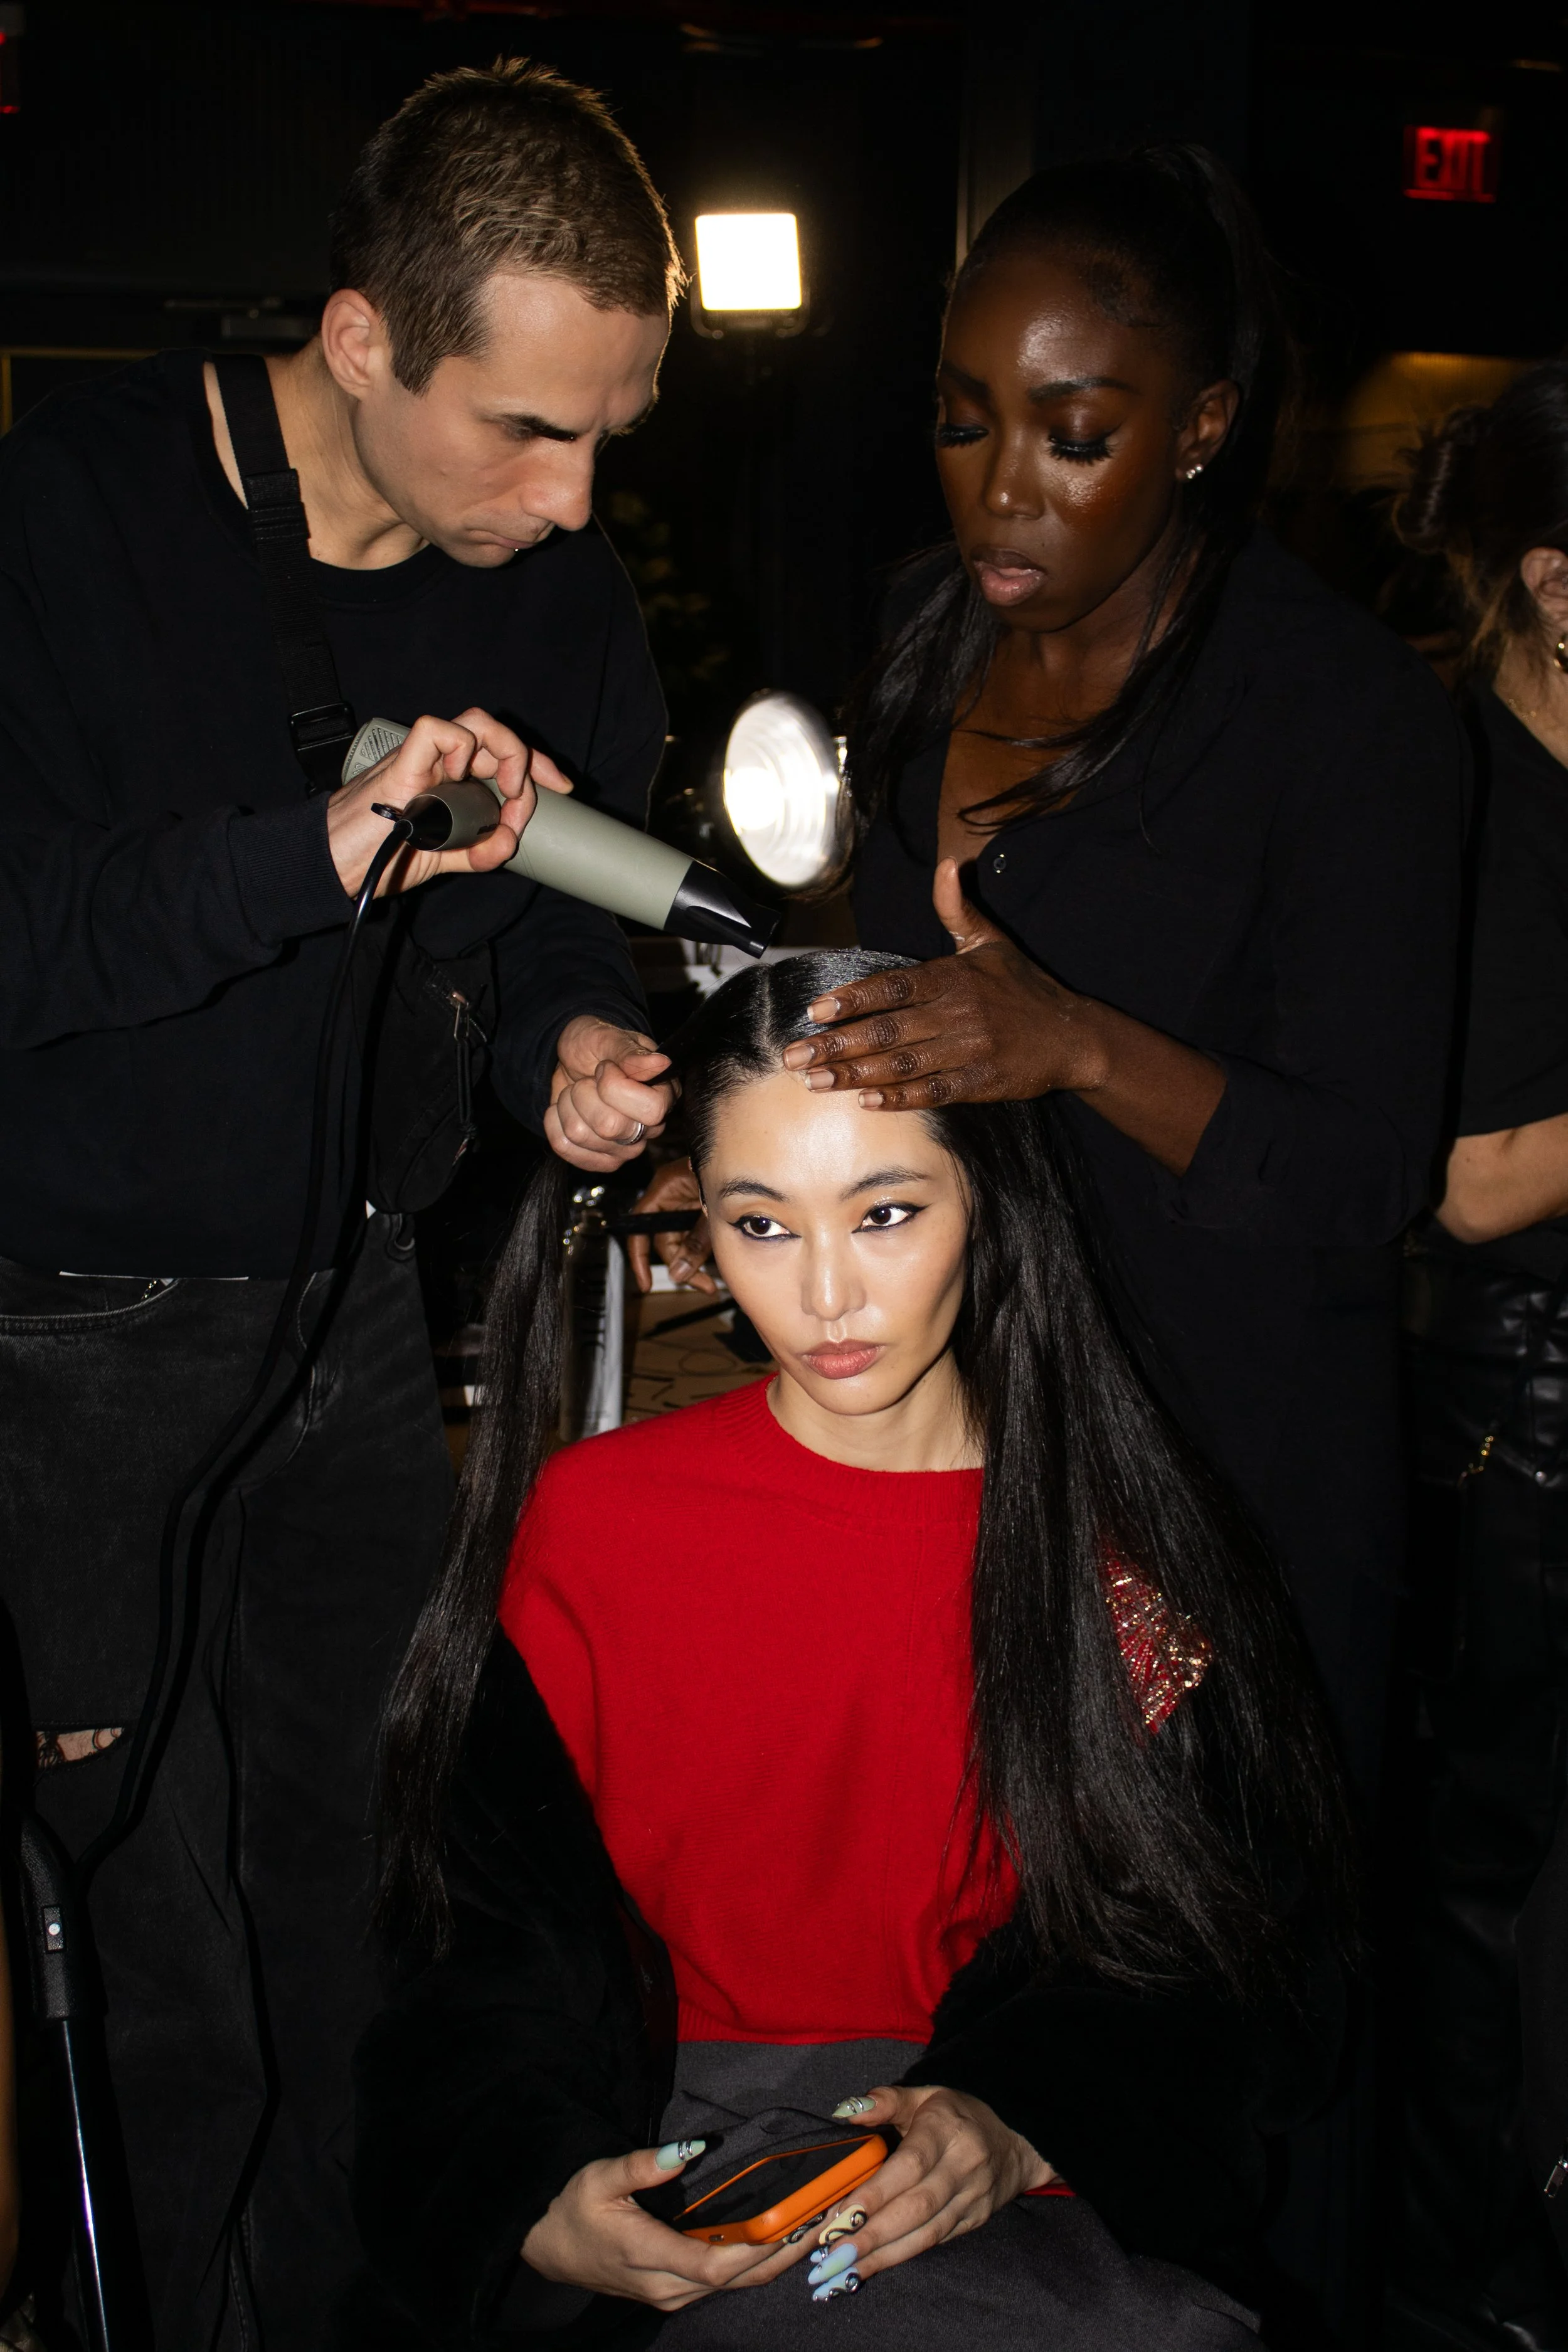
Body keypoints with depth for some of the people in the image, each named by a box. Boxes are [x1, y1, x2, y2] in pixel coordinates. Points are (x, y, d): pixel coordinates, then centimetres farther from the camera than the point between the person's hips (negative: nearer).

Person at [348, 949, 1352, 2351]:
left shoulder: (1138, 1544, 3)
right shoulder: (586, 1523, 3)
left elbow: (1246, 1941, 3)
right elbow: (498, 1958, 2)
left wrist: (1021, 2129, -15)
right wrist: (543, 2207, -17)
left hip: (1043, 2200, 1)